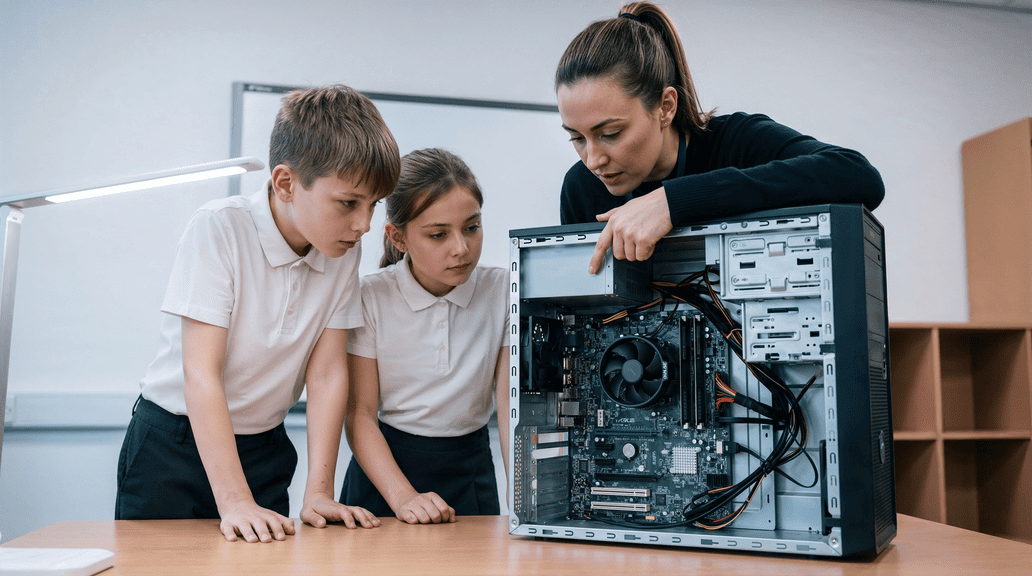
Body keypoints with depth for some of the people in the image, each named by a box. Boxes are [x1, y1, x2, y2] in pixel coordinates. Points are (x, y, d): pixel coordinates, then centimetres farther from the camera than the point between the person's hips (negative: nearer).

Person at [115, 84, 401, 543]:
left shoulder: (344, 251, -8)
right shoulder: (219, 229, -21)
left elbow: (327, 373, -9)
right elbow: (200, 372, -24)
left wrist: (318, 493, -16)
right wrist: (234, 502, -29)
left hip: (264, 449, 4)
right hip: (174, 441, -3)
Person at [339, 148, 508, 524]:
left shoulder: (503, 292, -4)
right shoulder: (371, 298, -7)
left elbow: (511, 409, -5)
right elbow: (359, 413, -7)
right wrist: (403, 497, -20)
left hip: (471, 470, 1)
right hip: (385, 468, -1)